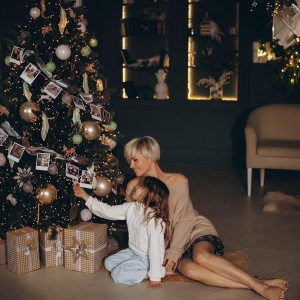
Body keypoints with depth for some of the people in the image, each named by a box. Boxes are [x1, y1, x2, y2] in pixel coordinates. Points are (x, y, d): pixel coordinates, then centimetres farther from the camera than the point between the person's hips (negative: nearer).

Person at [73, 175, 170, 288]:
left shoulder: (154, 219, -31)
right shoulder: (131, 207, -6)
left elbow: (156, 247, -31)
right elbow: (108, 211, 2)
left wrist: (155, 276, -29)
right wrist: (85, 196, 0)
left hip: (145, 257, -9)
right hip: (132, 251, 9)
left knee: (117, 274, -14)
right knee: (109, 263, 13)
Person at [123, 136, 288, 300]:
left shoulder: (178, 181, -10)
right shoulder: (133, 186, -2)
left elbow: (183, 220, -12)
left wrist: (172, 253, -21)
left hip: (196, 229, -2)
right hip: (169, 242, 2)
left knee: (201, 256, -37)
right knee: (188, 269, -33)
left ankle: (260, 285, -31)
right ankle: (258, 286, -35)